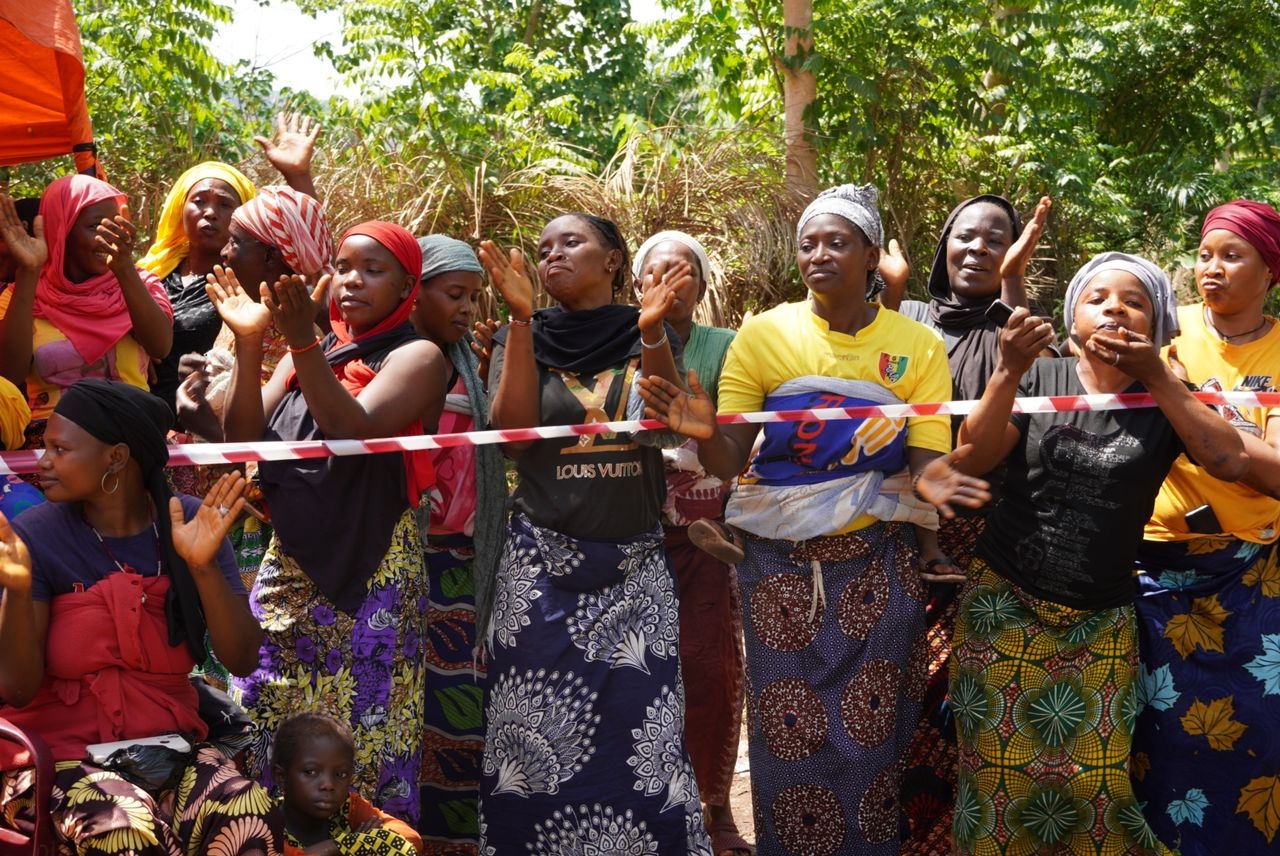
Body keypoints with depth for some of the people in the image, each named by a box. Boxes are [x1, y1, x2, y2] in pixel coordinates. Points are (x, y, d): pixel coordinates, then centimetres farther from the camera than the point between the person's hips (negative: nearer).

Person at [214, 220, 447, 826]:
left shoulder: (416, 357, -2)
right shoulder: (308, 356, 15)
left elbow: (356, 432, -19)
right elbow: (244, 441, 3)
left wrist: (303, 340, -26)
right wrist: (249, 343, -7)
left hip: (370, 577, -5)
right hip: (289, 570, 5)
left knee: (363, 745, -3)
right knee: (271, 742, 6)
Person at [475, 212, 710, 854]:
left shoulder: (648, 336, 7)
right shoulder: (521, 338, 5)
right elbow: (512, 432, -9)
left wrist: (651, 331, -18)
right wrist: (522, 321, -13)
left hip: (635, 567, 0)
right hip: (542, 565, 0)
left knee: (639, 732, -3)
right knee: (541, 740, 0)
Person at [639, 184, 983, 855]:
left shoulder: (918, 345, 1)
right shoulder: (764, 334, -1)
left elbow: (926, 462, -4)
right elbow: (728, 459, -5)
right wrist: (705, 433, -28)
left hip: (878, 561, 0)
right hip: (781, 563, 0)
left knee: (872, 735, 4)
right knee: (790, 734, 3)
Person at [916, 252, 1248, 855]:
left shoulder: (1167, 397, 2)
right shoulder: (1039, 379, 1)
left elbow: (1230, 462, -15)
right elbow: (975, 458, -10)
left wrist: (1155, 376, -19)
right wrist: (1009, 371, -23)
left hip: (1101, 621, 0)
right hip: (1005, 604, 0)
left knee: (1095, 783, -4)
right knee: (1000, 775, 2)